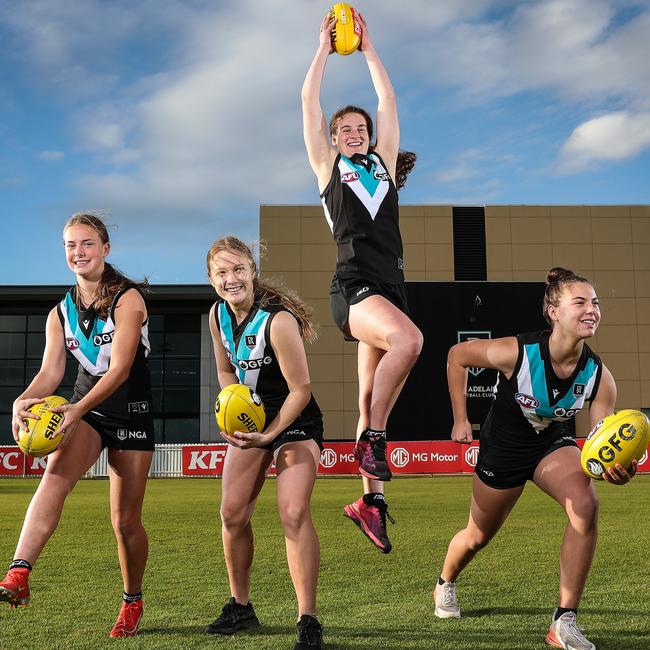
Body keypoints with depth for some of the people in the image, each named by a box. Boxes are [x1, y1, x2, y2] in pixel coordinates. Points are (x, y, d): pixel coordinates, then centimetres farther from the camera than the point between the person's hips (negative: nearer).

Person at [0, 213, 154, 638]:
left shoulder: (128, 299, -10)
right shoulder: (61, 313, 7)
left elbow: (120, 368, -20)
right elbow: (51, 371, -2)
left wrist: (78, 409, -33)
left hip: (131, 412, -3)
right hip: (84, 411, 3)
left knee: (126, 520, 2)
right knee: (55, 475, -29)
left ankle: (133, 601, 26)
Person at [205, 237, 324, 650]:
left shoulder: (278, 320, -25)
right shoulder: (218, 315, -3)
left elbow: (301, 389, -22)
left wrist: (269, 435, -24)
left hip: (295, 421, -7)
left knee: (293, 512, -20)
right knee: (233, 514, 6)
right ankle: (240, 608, 25)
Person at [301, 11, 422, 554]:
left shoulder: (384, 164, 23)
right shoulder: (328, 166, 15)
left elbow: (389, 102, 23)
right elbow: (309, 100, 13)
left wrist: (368, 49, 27)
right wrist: (326, 44, 21)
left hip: (390, 284, 4)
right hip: (353, 285, -4)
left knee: (371, 399, 4)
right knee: (408, 339, -33)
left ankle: (370, 499, 11)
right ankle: (373, 437, -16)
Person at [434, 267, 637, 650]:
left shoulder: (599, 376, -23)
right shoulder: (516, 352, -32)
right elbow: (457, 355, -15)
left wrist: (614, 467, -44)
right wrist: (460, 419, -11)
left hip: (554, 445, 2)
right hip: (503, 448, -2)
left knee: (586, 505, -27)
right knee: (479, 535, 14)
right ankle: (446, 584, 52)